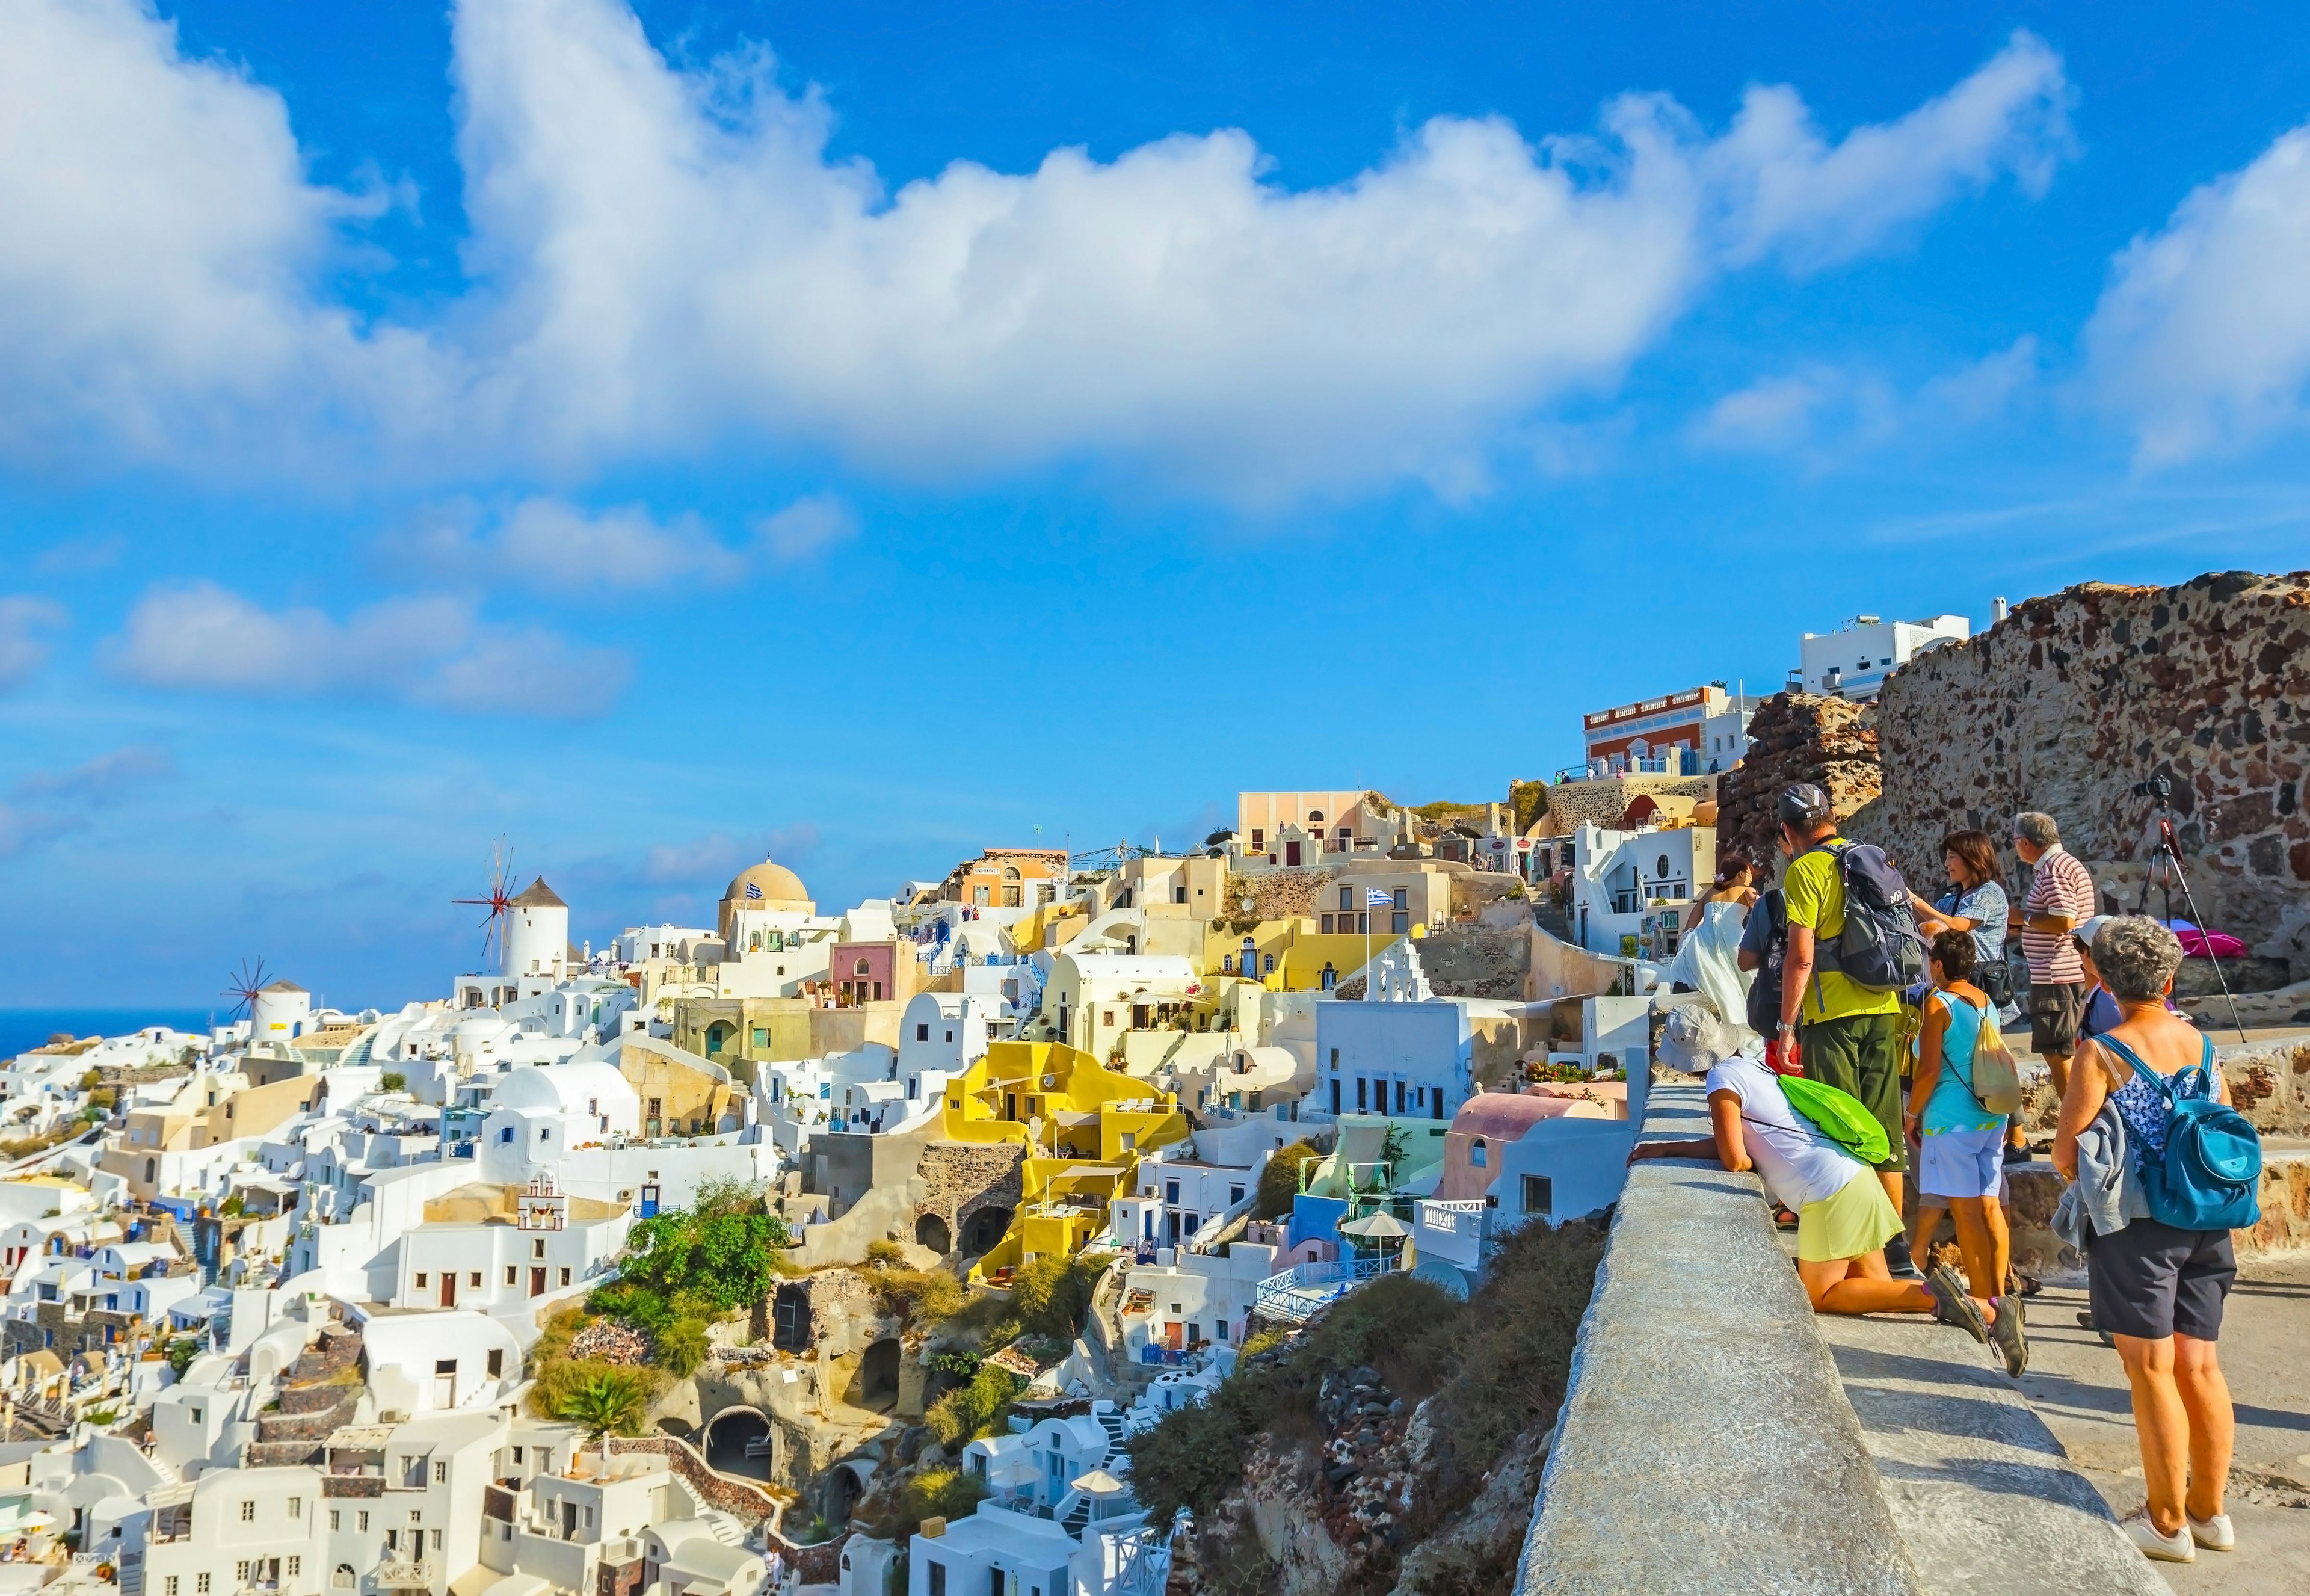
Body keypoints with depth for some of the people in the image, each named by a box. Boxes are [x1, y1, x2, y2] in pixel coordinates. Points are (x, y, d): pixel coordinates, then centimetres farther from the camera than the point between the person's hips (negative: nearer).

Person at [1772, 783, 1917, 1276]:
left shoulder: (1805, 870, -9)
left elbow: (1801, 958, -14)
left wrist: (1786, 1024, -8)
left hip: (1832, 1014, -6)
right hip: (1882, 1009, 6)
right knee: (1884, 1125, 11)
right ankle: (1896, 1246, 15)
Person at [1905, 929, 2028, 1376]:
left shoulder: (1938, 1003, -10)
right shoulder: (1987, 1002, 11)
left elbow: (1929, 1071, -13)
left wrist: (1912, 1114, -2)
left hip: (1952, 1119, -7)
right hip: (1993, 1117, 7)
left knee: (1965, 1210, -6)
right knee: (1989, 1207, 8)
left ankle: (1987, 1304, -9)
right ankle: (1999, 1297, 10)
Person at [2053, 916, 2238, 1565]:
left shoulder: (2102, 1054, -13)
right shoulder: (2201, 1043, 3)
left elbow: (2065, 1153, -14)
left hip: (2136, 1228, -6)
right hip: (2204, 1225, 6)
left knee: (2153, 1372, 3)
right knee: (2200, 1366, 14)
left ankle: (2169, 1523, 13)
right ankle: (2210, 1511, 25)